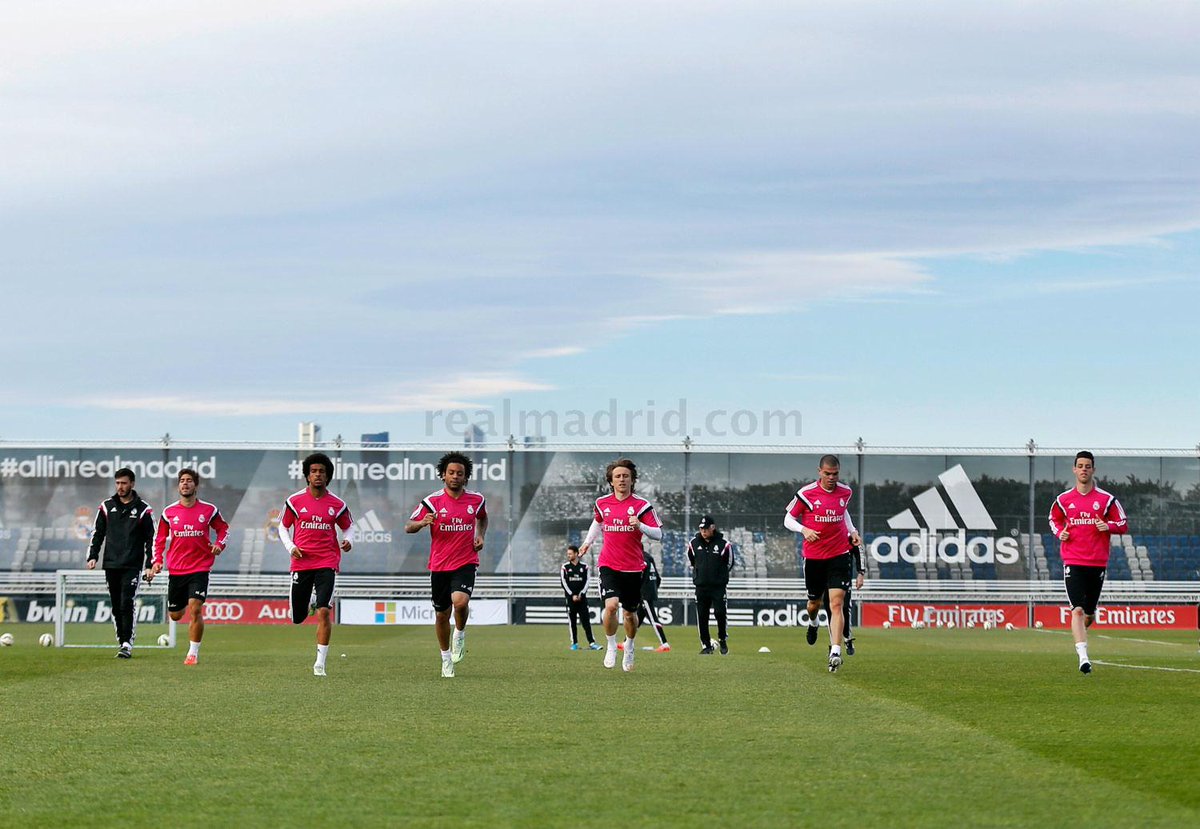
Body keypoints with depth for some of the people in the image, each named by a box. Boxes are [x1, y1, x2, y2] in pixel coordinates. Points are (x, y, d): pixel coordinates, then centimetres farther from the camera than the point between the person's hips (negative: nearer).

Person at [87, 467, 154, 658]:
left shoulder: (142, 509, 0)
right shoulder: (107, 507, 9)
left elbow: (151, 539, 2)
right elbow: (97, 533, 14)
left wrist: (150, 565, -4)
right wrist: (93, 556, 3)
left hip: (132, 566, -4)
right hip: (111, 565, 4)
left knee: (127, 604, -14)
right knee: (116, 607, 6)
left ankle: (127, 644, -14)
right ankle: (122, 641, 15)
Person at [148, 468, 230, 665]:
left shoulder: (209, 510, -1)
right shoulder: (169, 512, 3)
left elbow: (223, 528, 13)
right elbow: (159, 538, 12)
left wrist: (219, 544, -7)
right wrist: (157, 561, -1)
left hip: (200, 569, -2)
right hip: (176, 570, 2)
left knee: (195, 610, -18)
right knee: (175, 615, 9)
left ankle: (193, 653, -8)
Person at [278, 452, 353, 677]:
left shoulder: (337, 504, 3)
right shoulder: (294, 501, 2)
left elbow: (347, 527, 17)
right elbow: (283, 527, 13)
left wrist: (348, 541, -5)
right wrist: (291, 547, -4)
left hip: (327, 563, -1)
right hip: (301, 563, 1)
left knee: (324, 612, -17)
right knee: (298, 618, 5)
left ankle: (320, 662, -11)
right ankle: (310, 603, 45)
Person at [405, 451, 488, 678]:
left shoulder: (476, 500, 2)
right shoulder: (432, 501, -4)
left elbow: (483, 518, 25)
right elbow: (408, 527, -2)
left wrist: (480, 536, 6)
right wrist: (422, 522, -24)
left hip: (465, 563, -1)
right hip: (440, 564, 1)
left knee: (460, 602, -27)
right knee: (442, 614, 8)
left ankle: (460, 633, 5)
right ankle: (446, 658, 28)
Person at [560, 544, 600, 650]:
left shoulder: (584, 566, 6)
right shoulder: (565, 567, 3)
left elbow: (586, 582, 5)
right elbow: (564, 583, -1)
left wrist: (581, 594, -6)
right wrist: (572, 595, -8)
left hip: (581, 597, 0)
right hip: (570, 597, 0)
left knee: (586, 620, -5)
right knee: (572, 621, 1)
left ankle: (591, 642, -9)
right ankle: (574, 643, 6)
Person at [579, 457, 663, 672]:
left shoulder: (642, 506, -5)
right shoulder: (602, 504, 3)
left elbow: (658, 534, -8)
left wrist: (640, 526, -24)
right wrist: (588, 541, 22)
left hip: (633, 568, 0)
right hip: (609, 566, 0)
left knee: (630, 613, 10)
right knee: (611, 605, -22)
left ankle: (629, 647, 38)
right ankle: (611, 646, 0)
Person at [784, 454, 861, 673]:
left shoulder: (845, 492, 2)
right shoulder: (806, 493, -8)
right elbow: (788, 519, 0)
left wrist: (852, 531, 9)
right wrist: (803, 530, -18)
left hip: (839, 556, 0)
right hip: (813, 556, 0)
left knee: (836, 603, -12)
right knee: (815, 602, 14)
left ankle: (835, 652, -18)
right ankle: (813, 623, 52)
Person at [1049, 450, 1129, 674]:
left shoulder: (1107, 499, 1)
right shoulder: (1063, 500, 4)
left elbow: (1123, 525, 7)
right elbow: (1054, 519, 22)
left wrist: (1108, 526, -14)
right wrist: (1060, 532, 0)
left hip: (1098, 563, 1)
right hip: (1073, 562, -1)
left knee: (1090, 613, 12)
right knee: (1077, 610, -16)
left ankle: (1079, 638, 44)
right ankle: (1083, 656, -23)